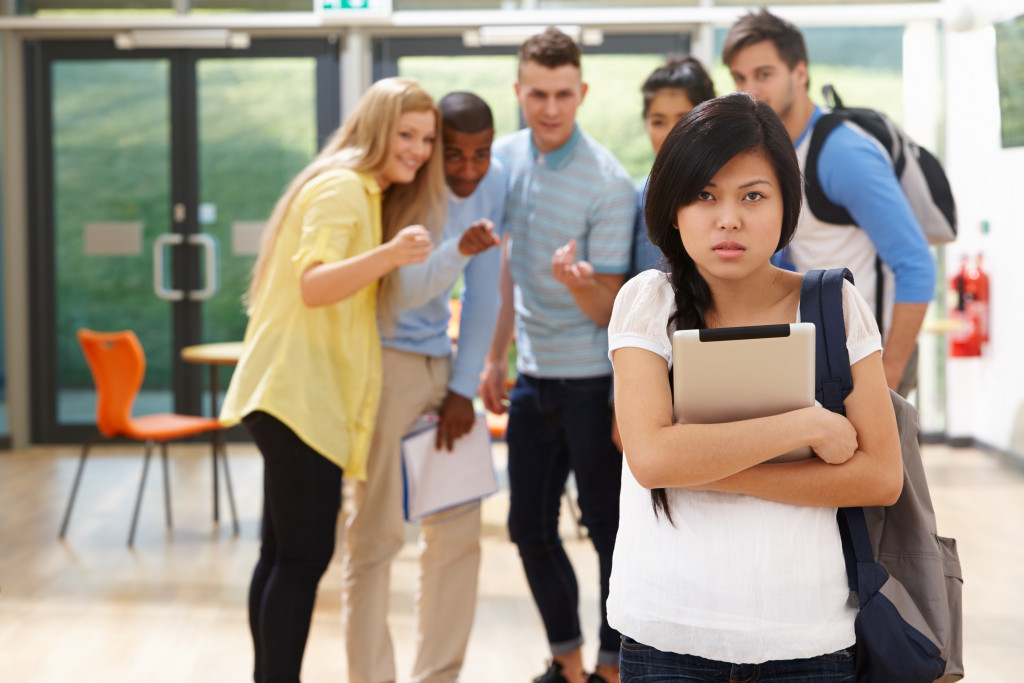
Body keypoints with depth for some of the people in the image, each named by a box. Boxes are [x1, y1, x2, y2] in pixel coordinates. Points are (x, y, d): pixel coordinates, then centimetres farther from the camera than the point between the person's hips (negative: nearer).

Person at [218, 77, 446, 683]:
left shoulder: (366, 194, 19)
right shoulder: (343, 187, -11)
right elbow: (313, 285, -24)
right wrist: (389, 255, -39)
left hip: (300, 394, 10)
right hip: (300, 393, -10)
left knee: (284, 554, 12)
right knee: (306, 556, -10)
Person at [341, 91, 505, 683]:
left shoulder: (496, 182, 0)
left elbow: (484, 293, 4)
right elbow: (401, 292, -27)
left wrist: (464, 388, 1)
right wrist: (458, 251, -44)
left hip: (441, 362, 6)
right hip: (386, 360, -6)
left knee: (459, 531, 8)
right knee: (378, 533, -5)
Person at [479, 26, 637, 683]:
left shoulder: (609, 182, -16)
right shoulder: (505, 157, 2)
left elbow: (607, 312, -13)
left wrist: (579, 281, -35)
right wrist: (495, 356, 16)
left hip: (593, 378, -6)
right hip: (532, 374, 6)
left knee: (609, 526, 2)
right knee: (530, 528, 12)